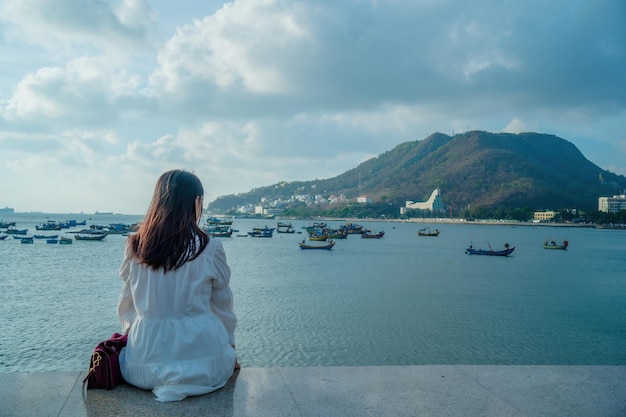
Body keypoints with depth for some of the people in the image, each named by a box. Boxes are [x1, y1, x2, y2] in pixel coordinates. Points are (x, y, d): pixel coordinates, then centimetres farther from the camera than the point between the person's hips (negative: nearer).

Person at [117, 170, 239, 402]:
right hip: (201, 359, -3)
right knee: (227, 355, 31)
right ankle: (186, 382, 0)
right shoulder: (209, 248, -9)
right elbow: (223, 306, 3)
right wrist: (230, 346, 20)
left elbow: (126, 306, 8)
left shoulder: (134, 246, -2)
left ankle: (162, 382, 4)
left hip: (144, 365, 4)